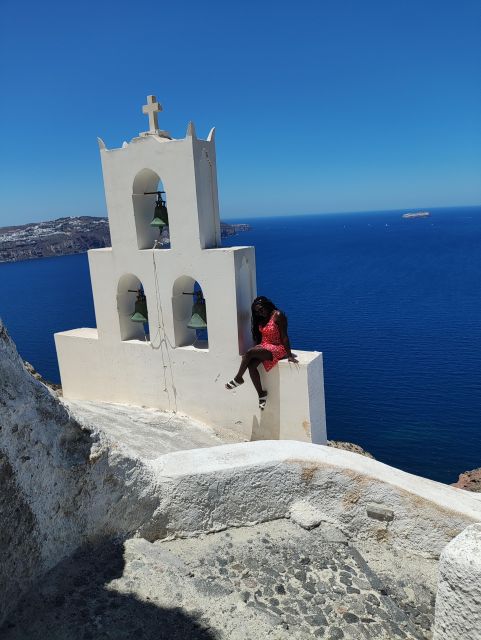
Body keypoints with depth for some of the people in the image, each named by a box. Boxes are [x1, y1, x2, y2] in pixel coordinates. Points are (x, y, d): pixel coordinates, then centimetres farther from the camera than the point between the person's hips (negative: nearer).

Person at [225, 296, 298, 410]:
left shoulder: (278, 315, -11)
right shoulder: (261, 319, 12)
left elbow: (284, 337, -14)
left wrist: (289, 355, -17)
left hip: (276, 348, -7)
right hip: (263, 346, 7)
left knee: (250, 353, -28)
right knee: (251, 365, -22)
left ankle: (238, 378, -10)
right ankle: (261, 394, -13)